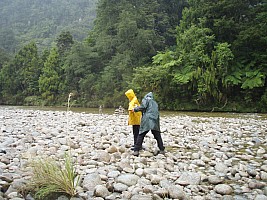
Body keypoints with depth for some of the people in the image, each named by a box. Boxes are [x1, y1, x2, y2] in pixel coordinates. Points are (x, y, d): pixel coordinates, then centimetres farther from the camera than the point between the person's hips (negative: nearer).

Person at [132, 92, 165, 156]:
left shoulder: (146, 100, 9)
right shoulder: (155, 103, 28)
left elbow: (143, 107, -7)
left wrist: (135, 109, 6)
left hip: (147, 120, -5)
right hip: (155, 121, 5)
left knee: (141, 135, -1)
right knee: (157, 136, 16)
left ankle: (136, 151, -6)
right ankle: (162, 150, 19)